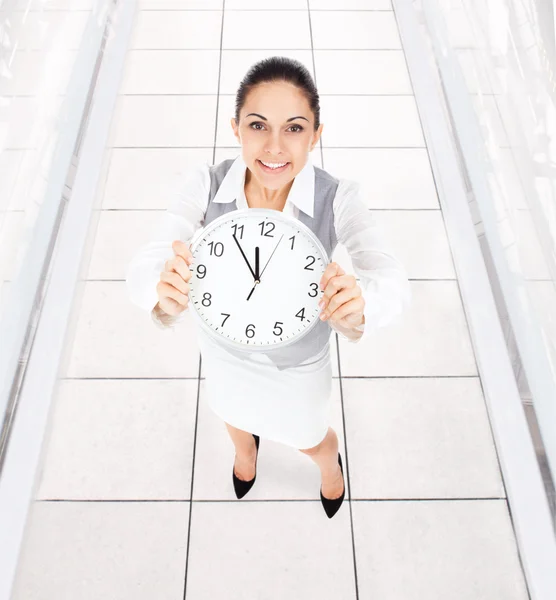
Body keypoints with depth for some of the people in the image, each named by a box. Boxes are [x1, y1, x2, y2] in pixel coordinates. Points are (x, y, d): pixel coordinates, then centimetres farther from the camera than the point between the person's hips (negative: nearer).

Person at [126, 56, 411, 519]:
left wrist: (361, 302, -64)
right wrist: (163, 288, -59)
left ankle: (330, 463, 71)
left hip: (299, 361, -1)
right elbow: (143, 267, -34)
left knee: (309, 439, 28)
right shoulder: (205, 186, -28)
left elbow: (394, 281, -40)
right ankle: (245, 447, 77)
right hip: (225, 349, 2)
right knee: (235, 414, 36)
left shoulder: (338, 199, -31)